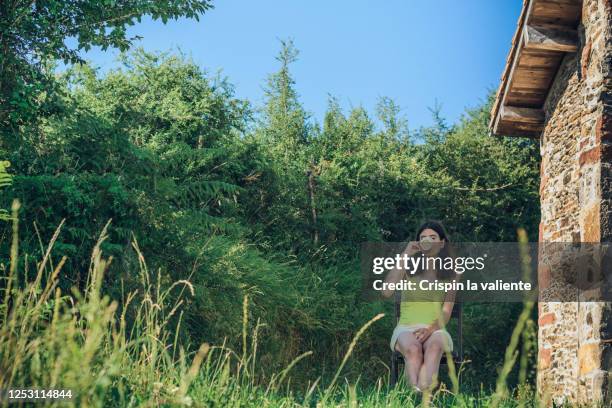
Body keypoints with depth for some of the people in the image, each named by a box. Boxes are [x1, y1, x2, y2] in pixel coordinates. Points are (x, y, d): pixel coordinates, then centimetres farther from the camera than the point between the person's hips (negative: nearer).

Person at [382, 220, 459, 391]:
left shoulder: (450, 274, 11)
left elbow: (446, 311, 2)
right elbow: (386, 292, -10)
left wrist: (430, 329, -20)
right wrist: (405, 255, -10)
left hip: (435, 329, 0)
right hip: (407, 328, 0)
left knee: (434, 347, -36)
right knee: (413, 349, -36)